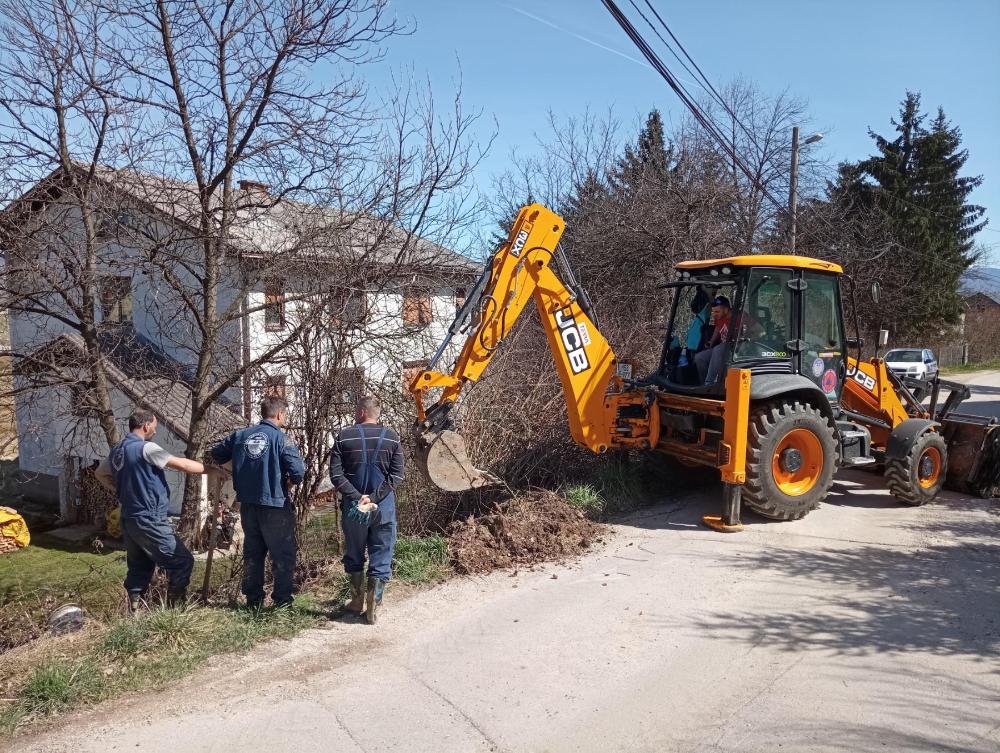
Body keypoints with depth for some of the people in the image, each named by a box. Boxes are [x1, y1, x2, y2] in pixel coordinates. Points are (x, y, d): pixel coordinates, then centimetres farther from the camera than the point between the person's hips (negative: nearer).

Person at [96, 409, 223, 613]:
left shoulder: (117, 450, 10)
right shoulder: (146, 448, -16)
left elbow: (100, 473, 27)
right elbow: (182, 464, -15)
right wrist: (211, 469, -5)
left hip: (129, 519, 9)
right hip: (149, 520, -9)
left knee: (139, 568, 16)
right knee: (183, 562, -2)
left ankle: (134, 612, 18)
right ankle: (175, 610, 0)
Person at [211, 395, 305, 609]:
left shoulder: (240, 435, 4)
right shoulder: (280, 438, -13)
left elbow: (217, 453, 16)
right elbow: (298, 471, -19)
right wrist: (287, 483, 1)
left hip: (248, 505, 6)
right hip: (275, 505, -6)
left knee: (252, 554, 16)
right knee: (283, 556, 5)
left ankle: (253, 600, 23)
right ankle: (282, 601, 6)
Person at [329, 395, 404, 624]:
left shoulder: (344, 437, -2)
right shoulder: (392, 438, -1)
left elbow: (336, 474, -8)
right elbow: (396, 476, -8)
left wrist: (357, 497, -12)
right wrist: (374, 498, -11)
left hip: (353, 506, 1)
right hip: (384, 507, -1)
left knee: (354, 554, 17)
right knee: (381, 557, 7)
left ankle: (357, 601, 28)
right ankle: (373, 606, 6)